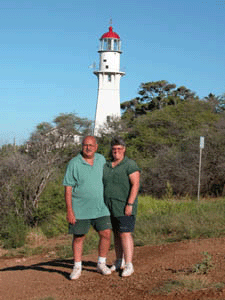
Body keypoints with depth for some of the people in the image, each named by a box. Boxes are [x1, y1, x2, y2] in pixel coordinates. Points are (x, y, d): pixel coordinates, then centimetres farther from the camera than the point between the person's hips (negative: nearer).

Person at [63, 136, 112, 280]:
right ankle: (77, 267, 17)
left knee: (106, 234, -3)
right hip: (80, 209, -3)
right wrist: (69, 210, -14)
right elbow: (68, 188, -9)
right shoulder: (74, 163, -9)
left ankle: (102, 264, 13)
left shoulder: (101, 159, 5)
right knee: (78, 237, 4)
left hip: (100, 208, 3)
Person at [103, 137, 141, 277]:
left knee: (125, 234, -11)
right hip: (111, 207, 7)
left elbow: (135, 185, -16)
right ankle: (119, 261, 23)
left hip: (124, 206, -7)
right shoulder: (107, 166, 12)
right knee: (116, 233, 12)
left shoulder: (130, 165, -10)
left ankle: (129, 265, -8)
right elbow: (104, 185, 17)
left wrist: (130, 205, -22)